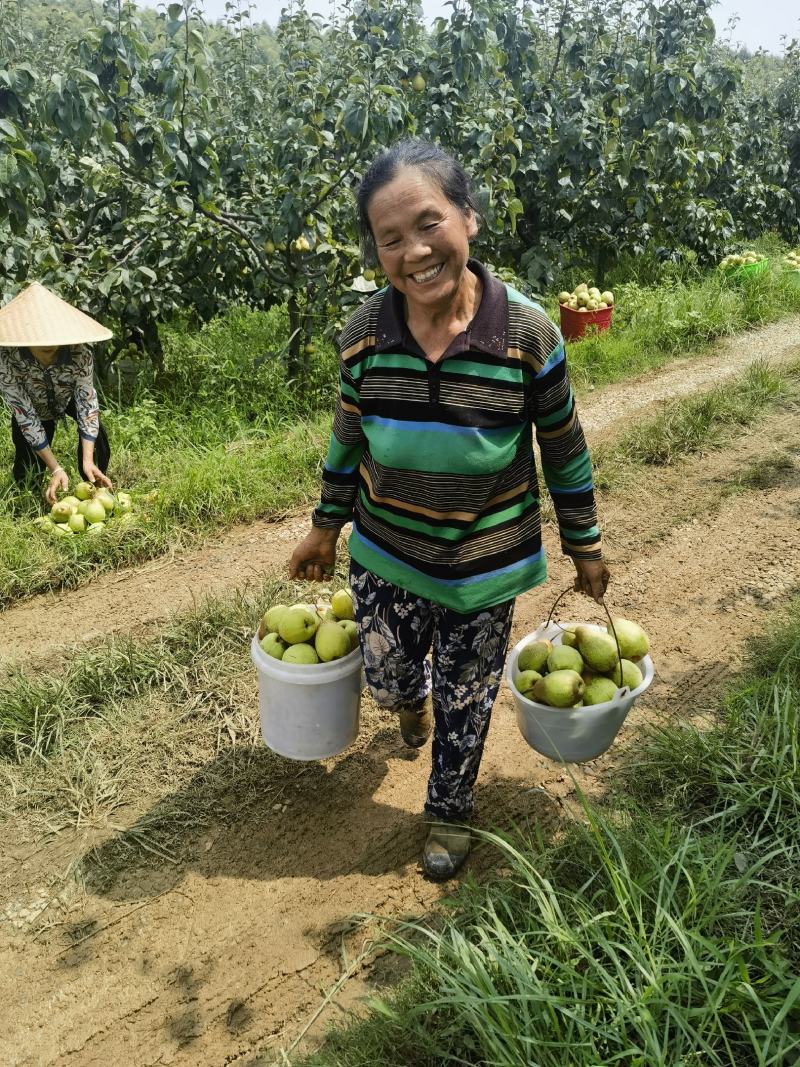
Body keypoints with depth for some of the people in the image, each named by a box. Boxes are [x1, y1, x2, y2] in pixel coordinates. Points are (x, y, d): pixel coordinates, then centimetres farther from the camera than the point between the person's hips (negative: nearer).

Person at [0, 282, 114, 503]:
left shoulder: (79, 353, -38)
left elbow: (87, 402, -34)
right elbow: (25, 416, -34)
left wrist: (88, 461, -44)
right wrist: (56, 469, -38)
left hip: (69, 398, 1)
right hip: (33, 407, 0)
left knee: (96, 431, -27)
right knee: (28, 478, -5)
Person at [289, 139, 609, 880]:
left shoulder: (528, 332, -19)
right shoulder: (364, 332, -11)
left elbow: (564, 451, -6)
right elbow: (348, 439, 3)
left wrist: (586, 547, 2)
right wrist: (325, 528, 11)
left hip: (485, 566, -2)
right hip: (384, 556, 2)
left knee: (464, 700, 16)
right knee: (389, 681, 18)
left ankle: (450, 811, 45)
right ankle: (414, 701, 59)